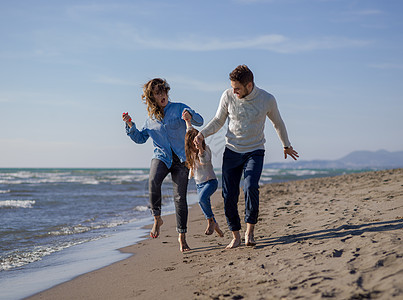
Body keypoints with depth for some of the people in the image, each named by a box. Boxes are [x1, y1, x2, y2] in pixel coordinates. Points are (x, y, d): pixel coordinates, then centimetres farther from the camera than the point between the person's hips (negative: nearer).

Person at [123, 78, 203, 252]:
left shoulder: (179, 108, 3)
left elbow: (199, 121, -6)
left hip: (180, 158, -1)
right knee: (153, 181, -31)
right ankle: (157, 219, -13)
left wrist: (190, 116, -28)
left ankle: (182, 237, 7)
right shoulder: (151, 118, 13)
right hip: (161, 157, 1)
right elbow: (140, 138, 18)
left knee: (180, 197, -4)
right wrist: (130, 125, 2)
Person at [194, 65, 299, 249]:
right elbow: (218, 121, 6)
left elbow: (277, 122, 11)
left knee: (251, 187, -25)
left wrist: (286, 145, 24)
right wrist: (202, 134, -12)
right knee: (229, 196, -5)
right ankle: (235, 236, 11)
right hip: (232, 151, 2)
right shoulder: (228, 96, -7)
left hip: (255, 151, -2)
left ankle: (250, 231, -8)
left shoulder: (267, 100, -8)